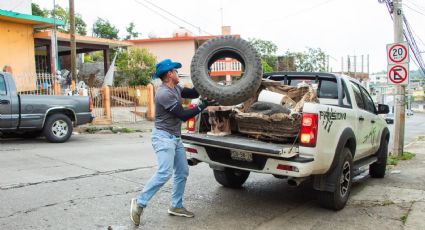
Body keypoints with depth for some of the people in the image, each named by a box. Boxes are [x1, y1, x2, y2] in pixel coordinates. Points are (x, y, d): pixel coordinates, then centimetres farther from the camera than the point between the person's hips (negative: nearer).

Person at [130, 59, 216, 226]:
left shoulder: (175, 88, 9)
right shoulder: (164, 93, -20)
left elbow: (193, 93, 17)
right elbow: (183, 115, -20)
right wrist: (203, 106, -16)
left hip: (175, 137, 10)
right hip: (163, 137, -10)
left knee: (182, 172, 11)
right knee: (165, 173, -20)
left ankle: (176, 207, 19)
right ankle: (140, 202, -9)